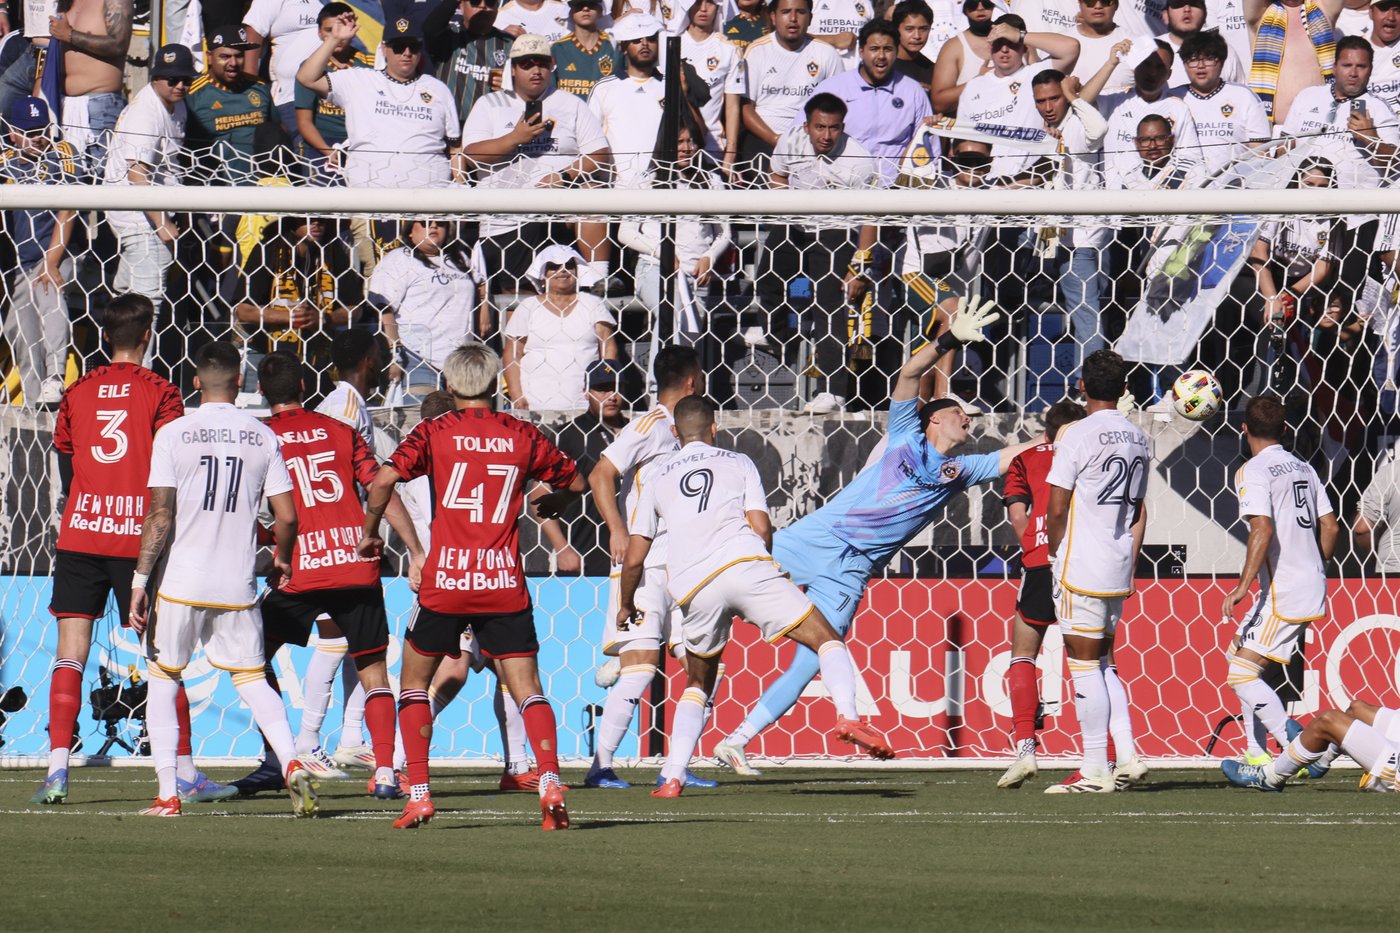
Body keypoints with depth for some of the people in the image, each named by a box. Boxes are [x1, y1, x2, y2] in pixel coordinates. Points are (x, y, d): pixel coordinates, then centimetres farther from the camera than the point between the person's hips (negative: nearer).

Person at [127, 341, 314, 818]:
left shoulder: (173, 434, -6)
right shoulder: (262, 437, 1)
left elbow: (160, 516, -10)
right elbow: (286, 516, 1)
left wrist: (140, 580, -5)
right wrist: (282, 560, 21)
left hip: (181, 582, -2)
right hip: (238, 586, 2)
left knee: (162, 678, 12)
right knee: (253, 680, 13)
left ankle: (167, 794, 5)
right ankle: (291, 764, -11)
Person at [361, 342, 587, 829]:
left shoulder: (435, 432, 0)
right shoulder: (522, 435, 6)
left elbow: (384, 479, -13)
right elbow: (574, 482, 18)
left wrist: (369, 533, 2)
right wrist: (547, 505, 39)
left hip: (445, 581, -1)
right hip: (505, 582, 1)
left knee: (414, 682, 16)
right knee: (527, 687, 2)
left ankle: (418, 795, 8)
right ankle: (549, 781, -20)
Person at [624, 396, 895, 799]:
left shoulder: (657, 478, 25)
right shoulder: (737, 463, 20)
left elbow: (634, 559, 22)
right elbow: (762, 528, 9)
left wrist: (626, 605, 39)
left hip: (693, 589, 2)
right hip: (745, 564, -2)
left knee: (699, 684, 23)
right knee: (826, 640, 0)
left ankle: (672, 777, 11)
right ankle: (847, 715, -28)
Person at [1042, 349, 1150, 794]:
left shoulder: (1076, 435, -12)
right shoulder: (1139, 439, 10)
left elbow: (1056, 509, -12)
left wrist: (1055, 553, 4)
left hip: (1081, 569, -7)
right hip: (1119, 572, 7)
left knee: (1085, 664, -3)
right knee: (1104, 662, 17)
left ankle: (1094, 770, -2)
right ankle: (1128, 757, 9)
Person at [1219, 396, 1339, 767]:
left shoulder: (1254, 471, -10)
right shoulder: (1303, 469, 14)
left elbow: (1263, 529, -22)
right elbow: (1330, 527, 15)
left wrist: (1243, 586, -22)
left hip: (1283, 594, -9)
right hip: (1312, 589, 9)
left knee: (1242, 675, -9)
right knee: (1239, 655, 19)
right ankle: (1257, 757, 16)